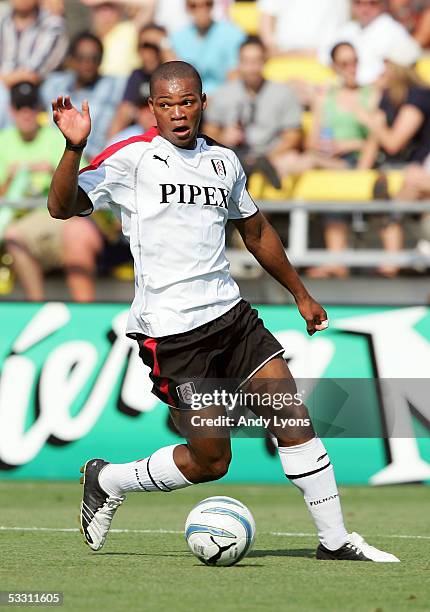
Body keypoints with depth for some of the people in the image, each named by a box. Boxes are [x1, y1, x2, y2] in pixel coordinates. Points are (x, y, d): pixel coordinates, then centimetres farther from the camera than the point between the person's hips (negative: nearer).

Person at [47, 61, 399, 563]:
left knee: (294, 419, -2)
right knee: (210, 460, -5)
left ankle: (335, 540, 8)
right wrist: (74, 148, -30)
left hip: (229, 314, 6)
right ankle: (107, 480, 18)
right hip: (170, 331, -6)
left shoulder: (223, 160, 13)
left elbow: (256, 231, 27)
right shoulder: (132, 157, -5)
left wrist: (300, 294, 32)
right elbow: (62, 207, -14)